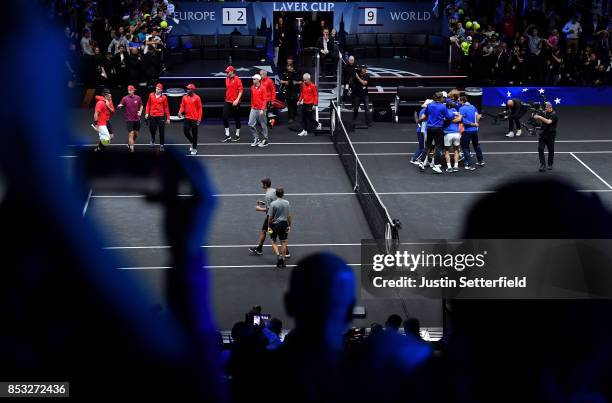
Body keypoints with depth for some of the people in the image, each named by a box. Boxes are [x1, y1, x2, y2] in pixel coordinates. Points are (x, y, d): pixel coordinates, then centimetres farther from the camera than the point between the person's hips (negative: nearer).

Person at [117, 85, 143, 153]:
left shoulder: (138, 98, 1)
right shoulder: (125, 98, -7)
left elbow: (141, 106, 15)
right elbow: (121, 105, -5)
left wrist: (140, 111, -3)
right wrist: (119, 106, -28)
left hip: (137, 119, 4)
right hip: (129, 119, -4)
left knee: (136, 134, 13)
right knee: (131, 134, -12)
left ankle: (130, 144, 37)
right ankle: (131, 148, -13)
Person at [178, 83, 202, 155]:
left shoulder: (197, 98, -7)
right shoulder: (185, 97, 5)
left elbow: (200, 108, -5)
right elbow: (182, 106, 7)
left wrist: (199, 119, -10)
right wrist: (180, 112, -14)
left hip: (194, 119, -4)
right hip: (187, 118, 4)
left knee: (194, 134, 3)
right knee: (186, 131, 1)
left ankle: (194, 148, 14)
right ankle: (192, 142, 27)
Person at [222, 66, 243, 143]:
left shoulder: (237, 79, -10)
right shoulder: (227, 79, 10)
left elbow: (241, 90, -14)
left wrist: (237, 100, -21)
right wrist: (226, 98, 17)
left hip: (235, 102, -6)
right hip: (227, 102, 6)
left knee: (236, 118, 5)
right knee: (225, 117, -1)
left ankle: (237, 135, 17)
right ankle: (227, 135, 7)